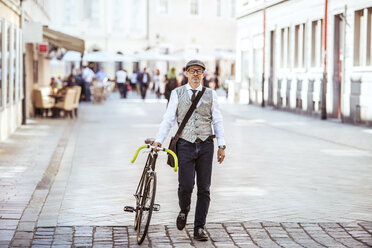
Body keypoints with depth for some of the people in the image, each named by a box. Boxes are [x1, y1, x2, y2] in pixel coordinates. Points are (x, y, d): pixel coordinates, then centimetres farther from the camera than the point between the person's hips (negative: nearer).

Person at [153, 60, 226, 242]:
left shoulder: (210, 95, 9)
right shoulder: (177, 94, 6)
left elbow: (217, 121, 11)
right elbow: (168, 119, 7)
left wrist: (221, 145, 6)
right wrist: (158, 140, -3)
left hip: (205, 145, 2)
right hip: (185, 145, -1)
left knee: (204, 189, 2)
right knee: (186, 186, -10)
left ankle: (199, 229, 10)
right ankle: (184, 211, 23)